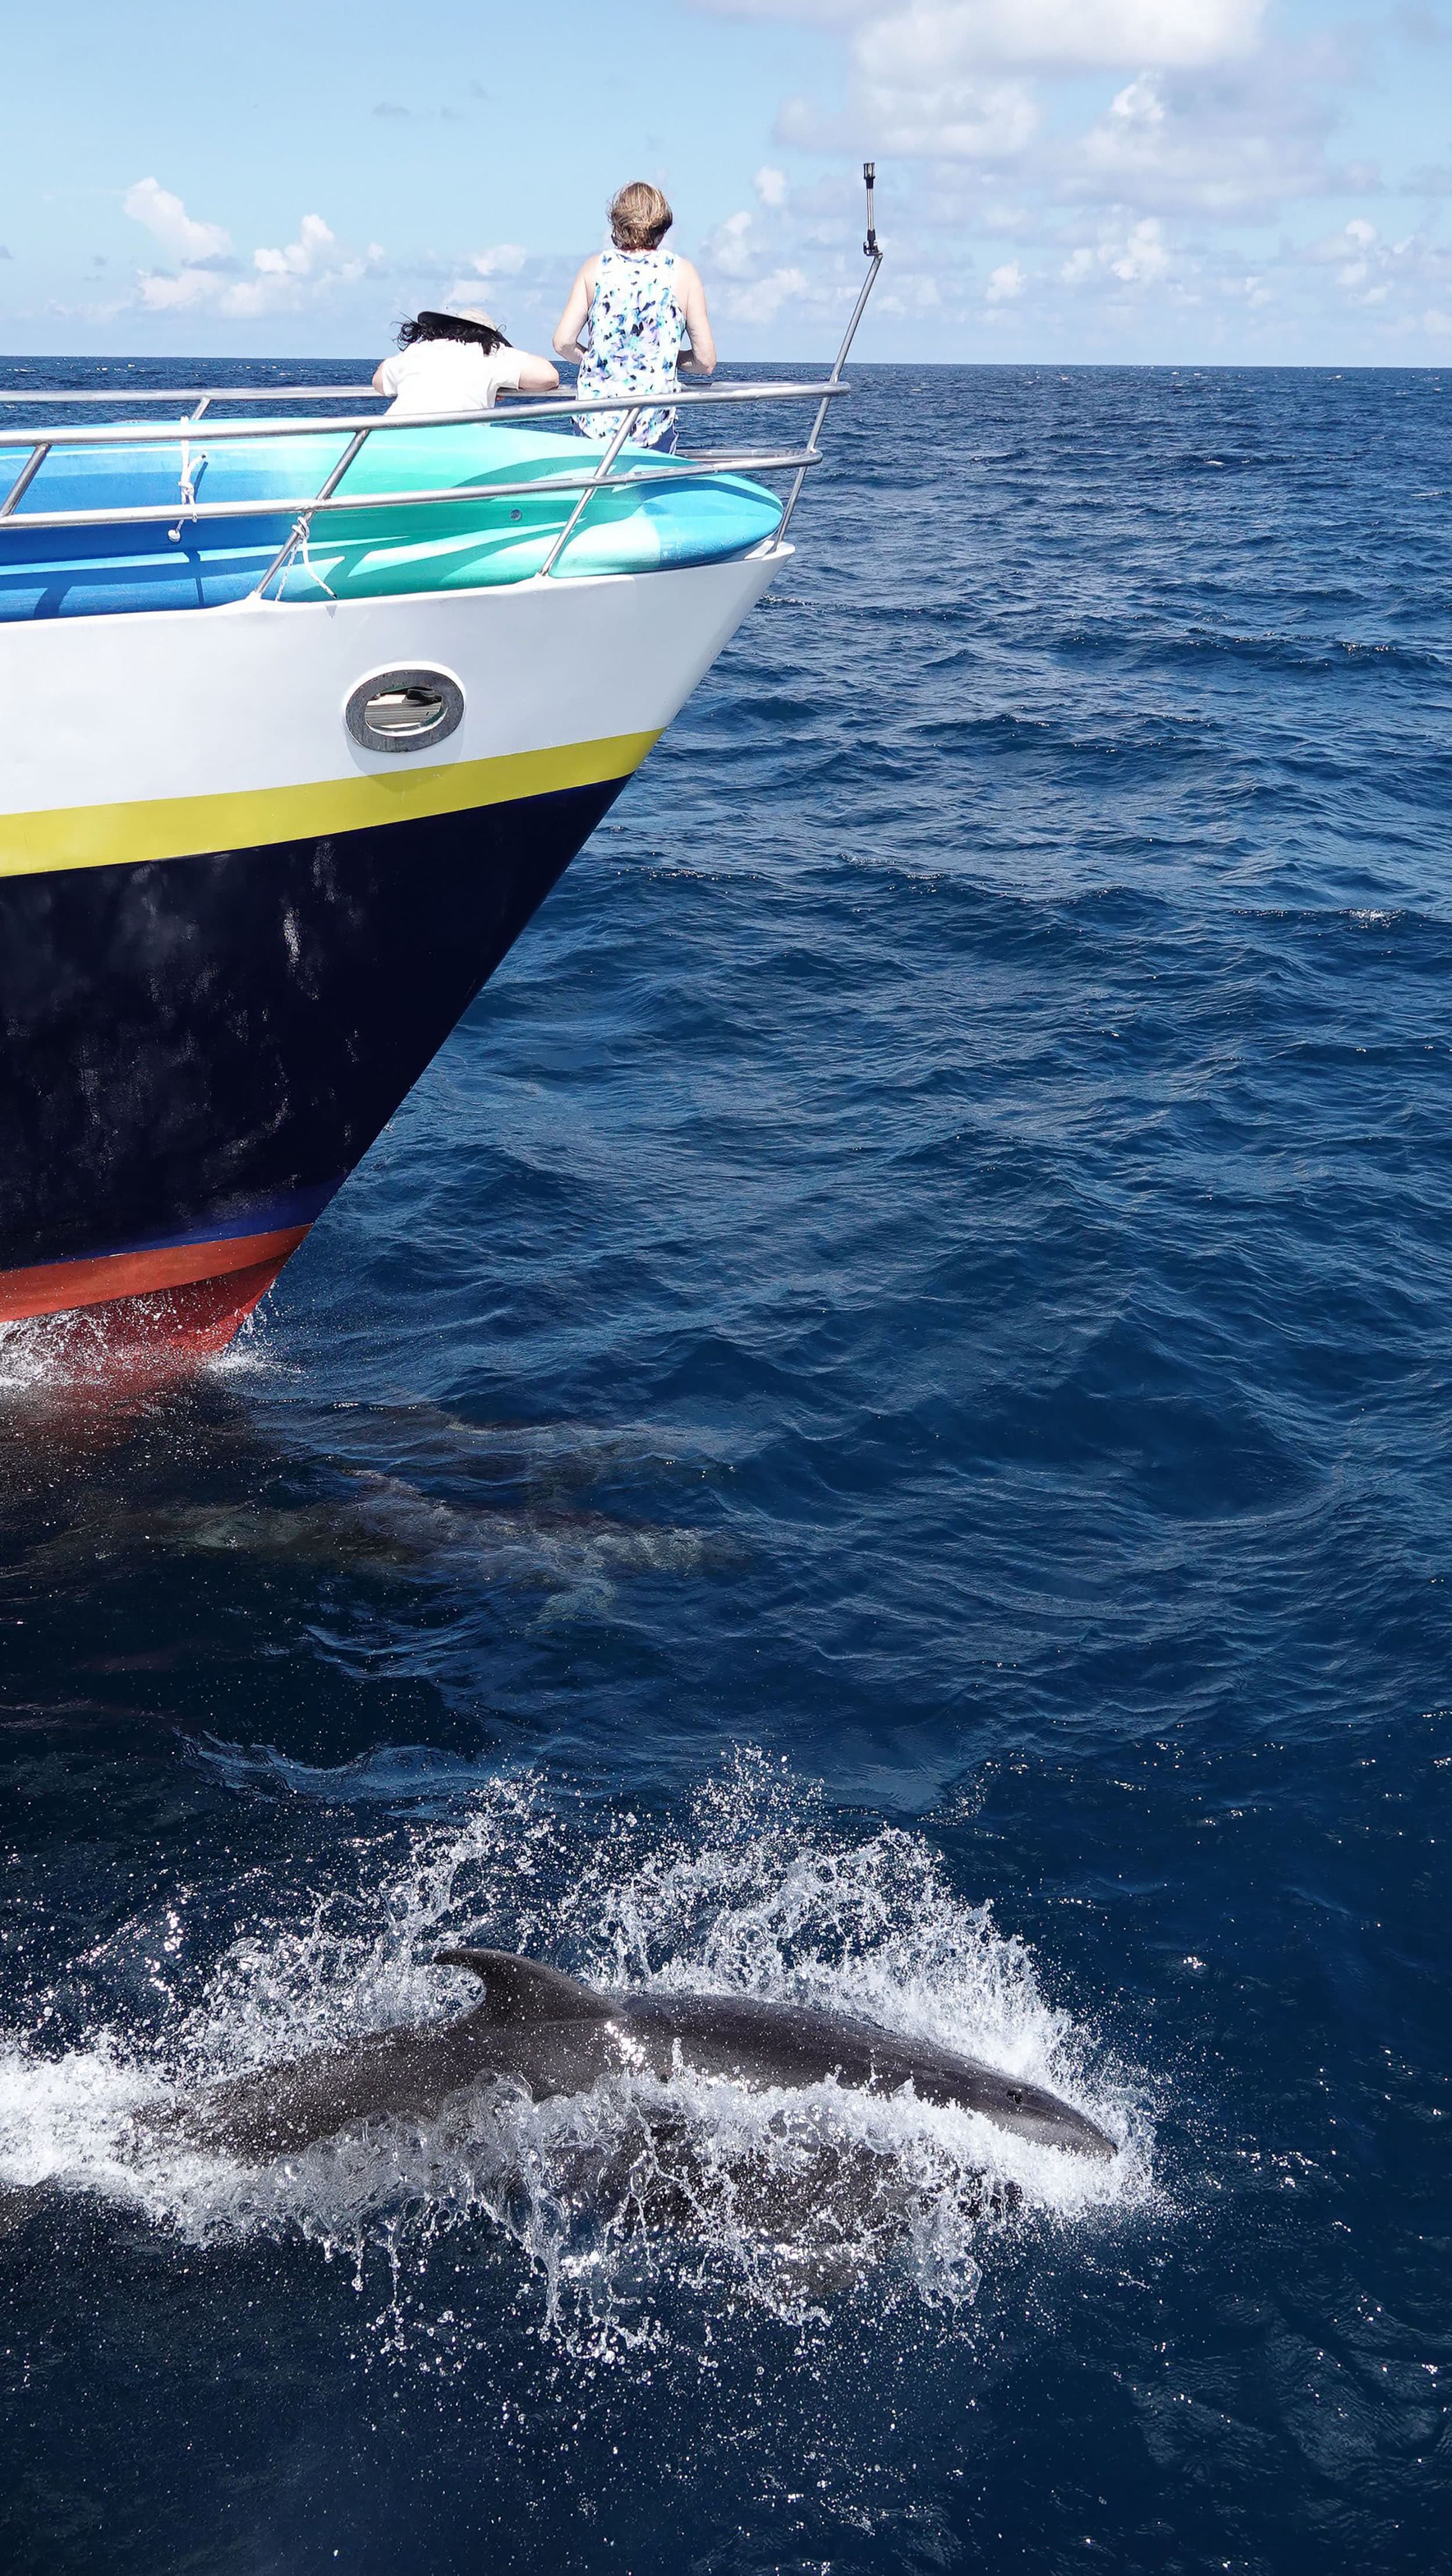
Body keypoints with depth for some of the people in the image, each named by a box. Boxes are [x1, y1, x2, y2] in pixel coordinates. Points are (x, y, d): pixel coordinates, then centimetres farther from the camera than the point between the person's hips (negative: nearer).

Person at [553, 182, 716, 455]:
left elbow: (563, 343, 0)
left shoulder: (595, 267, 5)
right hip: (654, 427, -1)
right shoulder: (682, 272, 3)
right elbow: (706, 361, 1)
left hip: (595, 423, 1)